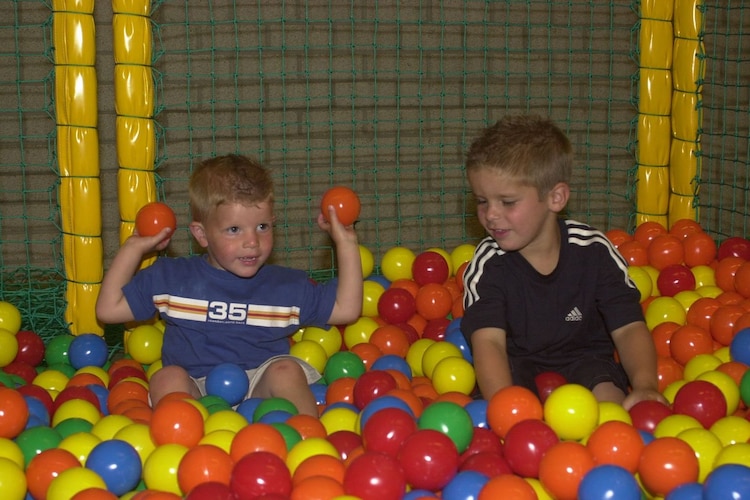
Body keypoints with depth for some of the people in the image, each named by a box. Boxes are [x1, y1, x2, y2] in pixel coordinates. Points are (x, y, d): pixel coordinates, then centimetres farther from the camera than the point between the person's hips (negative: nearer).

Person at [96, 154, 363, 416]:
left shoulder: (287, 286, 13)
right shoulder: (171, 279, 11)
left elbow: (346, 309, 13)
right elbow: (108, 309, 13)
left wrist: (346, 244, 11)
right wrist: (133, 248, 12)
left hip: (260, 388, 1)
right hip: (194, 393, 0)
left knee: (286, 369, -28)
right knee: (168, 378, -29)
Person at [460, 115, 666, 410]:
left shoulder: (594, 251, -10)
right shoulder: (487, 264, -13)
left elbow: (629, 328, -11)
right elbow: (489, 342, -26)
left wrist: (644, 385, -31)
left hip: (584, 358, 1)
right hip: (517, 367, -1)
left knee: (609, 395, -30)